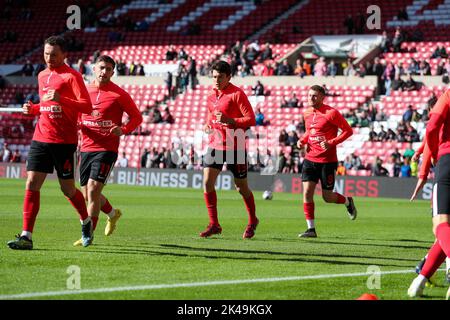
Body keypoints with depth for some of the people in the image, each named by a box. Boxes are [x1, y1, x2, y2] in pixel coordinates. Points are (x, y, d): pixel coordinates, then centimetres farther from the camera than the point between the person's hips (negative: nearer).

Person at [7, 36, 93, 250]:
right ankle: (26, 236, -7)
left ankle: (86, 221, 32)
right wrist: (33, 109, 7)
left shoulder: (71, 76, -7)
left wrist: (61, 99, -29)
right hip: (41, 138, 6)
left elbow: (87, 106, -16)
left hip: (64, 141, -6)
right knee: (31, 184, -6)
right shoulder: (42, 76, 16)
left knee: (67, 188, 3)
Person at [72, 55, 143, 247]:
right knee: (87, 193, 11)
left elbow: (137, 117, 1)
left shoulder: (119, 94, -5)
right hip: (86, 148, 5)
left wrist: (124, 130, -17)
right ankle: (112, 214, 41)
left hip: (106, 149, -5)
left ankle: (89, 235, -8)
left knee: (93, 188, -17)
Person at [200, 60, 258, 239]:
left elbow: (251, 120, -14)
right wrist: (208, 126, 5)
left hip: (235, 146, -6)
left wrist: (230, 120, -26)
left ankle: (253, 221, 28)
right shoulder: (211, 96, 11)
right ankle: (214, 224, -2)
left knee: (241, 187, 5)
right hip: (215, 144, 6)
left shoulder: (237, 94, -10)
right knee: (207, 182, -9)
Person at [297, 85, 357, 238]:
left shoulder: (331, 113, -12)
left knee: (327, 197, 2)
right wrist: (302, 140, 4)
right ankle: (311, 229, -1)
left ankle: (348, 201, 35)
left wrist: (332, 143, -20)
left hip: (327, 161, -5)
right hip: (310, 159, 5)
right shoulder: (307, 113, 8)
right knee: (307, 192, -7)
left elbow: (348, 130, -10)